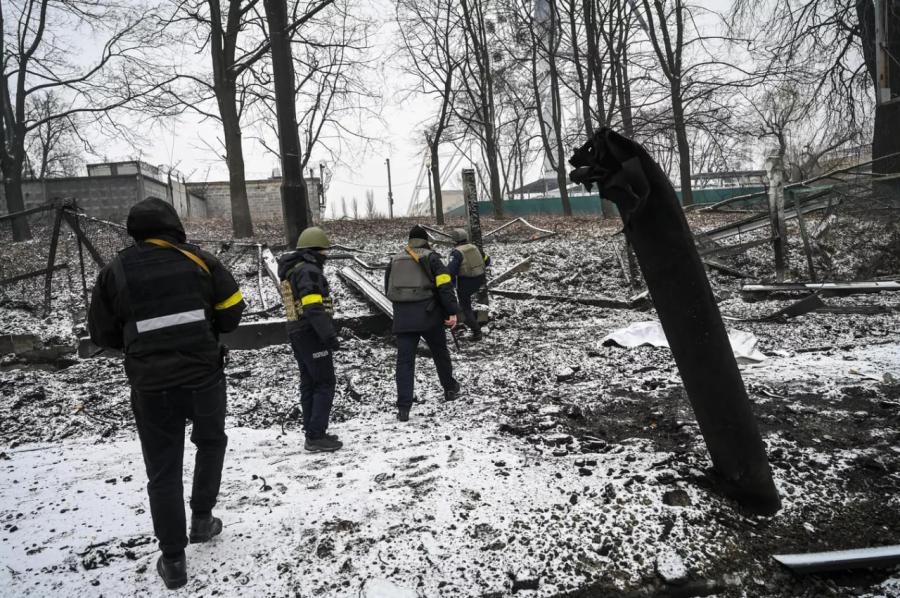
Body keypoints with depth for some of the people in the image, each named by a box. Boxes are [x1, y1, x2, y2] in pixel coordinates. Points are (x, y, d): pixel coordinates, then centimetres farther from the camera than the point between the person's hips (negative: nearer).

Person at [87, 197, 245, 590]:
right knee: (211, 442, 27)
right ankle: (202, 519, 31)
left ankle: (173, 560, 18)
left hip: (151, 386, 1)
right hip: (204, 376, 0)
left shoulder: (115, 272, 0)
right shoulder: (197, 260, -3)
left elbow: (103, 334, 6)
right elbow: (232, 311, 1)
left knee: (163, 472, 12)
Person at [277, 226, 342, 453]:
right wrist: (330, 336, -25)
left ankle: (312, 433, 21)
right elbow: (314, 308, -25)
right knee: (325, 384, -4)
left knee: (309, 384, 14)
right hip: (311, 334, -10)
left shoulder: (292, 271, 16)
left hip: (298, 333, 10)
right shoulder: (308, 270, -16)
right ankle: (316, 437, -4)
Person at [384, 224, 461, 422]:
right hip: (429, 316, -2)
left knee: (404, 361, 2)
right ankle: (450, 389, 36)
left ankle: (403, 408, -5)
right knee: (440, 353, 19)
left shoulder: (395, 260, 14)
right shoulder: (431, 257, 0)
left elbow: (389, 290, 19)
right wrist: (452, 312, -11)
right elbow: (445, 286, -11)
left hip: (402, 319, 2)